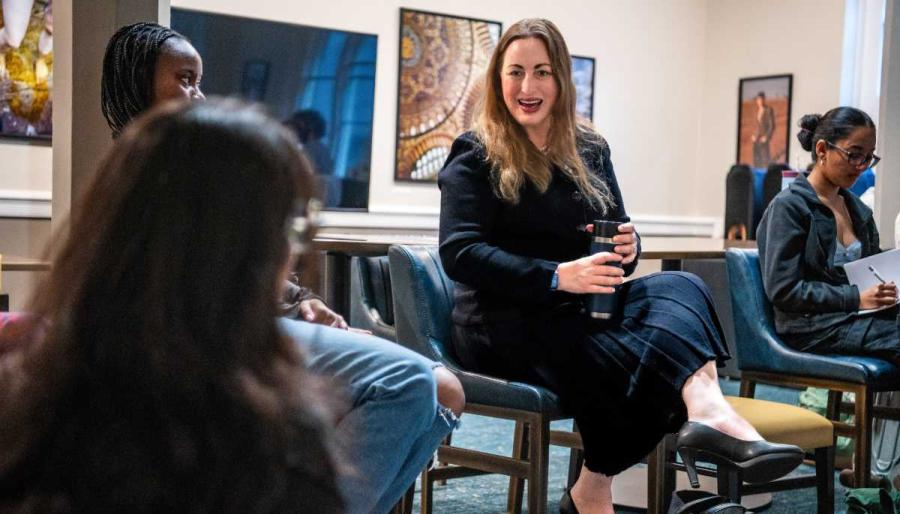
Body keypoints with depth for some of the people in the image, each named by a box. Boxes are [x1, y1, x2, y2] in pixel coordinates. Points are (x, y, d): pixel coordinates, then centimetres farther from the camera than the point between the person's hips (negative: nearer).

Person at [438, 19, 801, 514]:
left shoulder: (589, 148, 15)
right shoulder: (474, 155, -1)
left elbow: (617, 231, 17)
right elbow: (459, 253, -13)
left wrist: (627, 246, -11)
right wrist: (557, 277, -27)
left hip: (581, 307, 5)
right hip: (506, 319, -4)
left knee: (679, 288, -27)